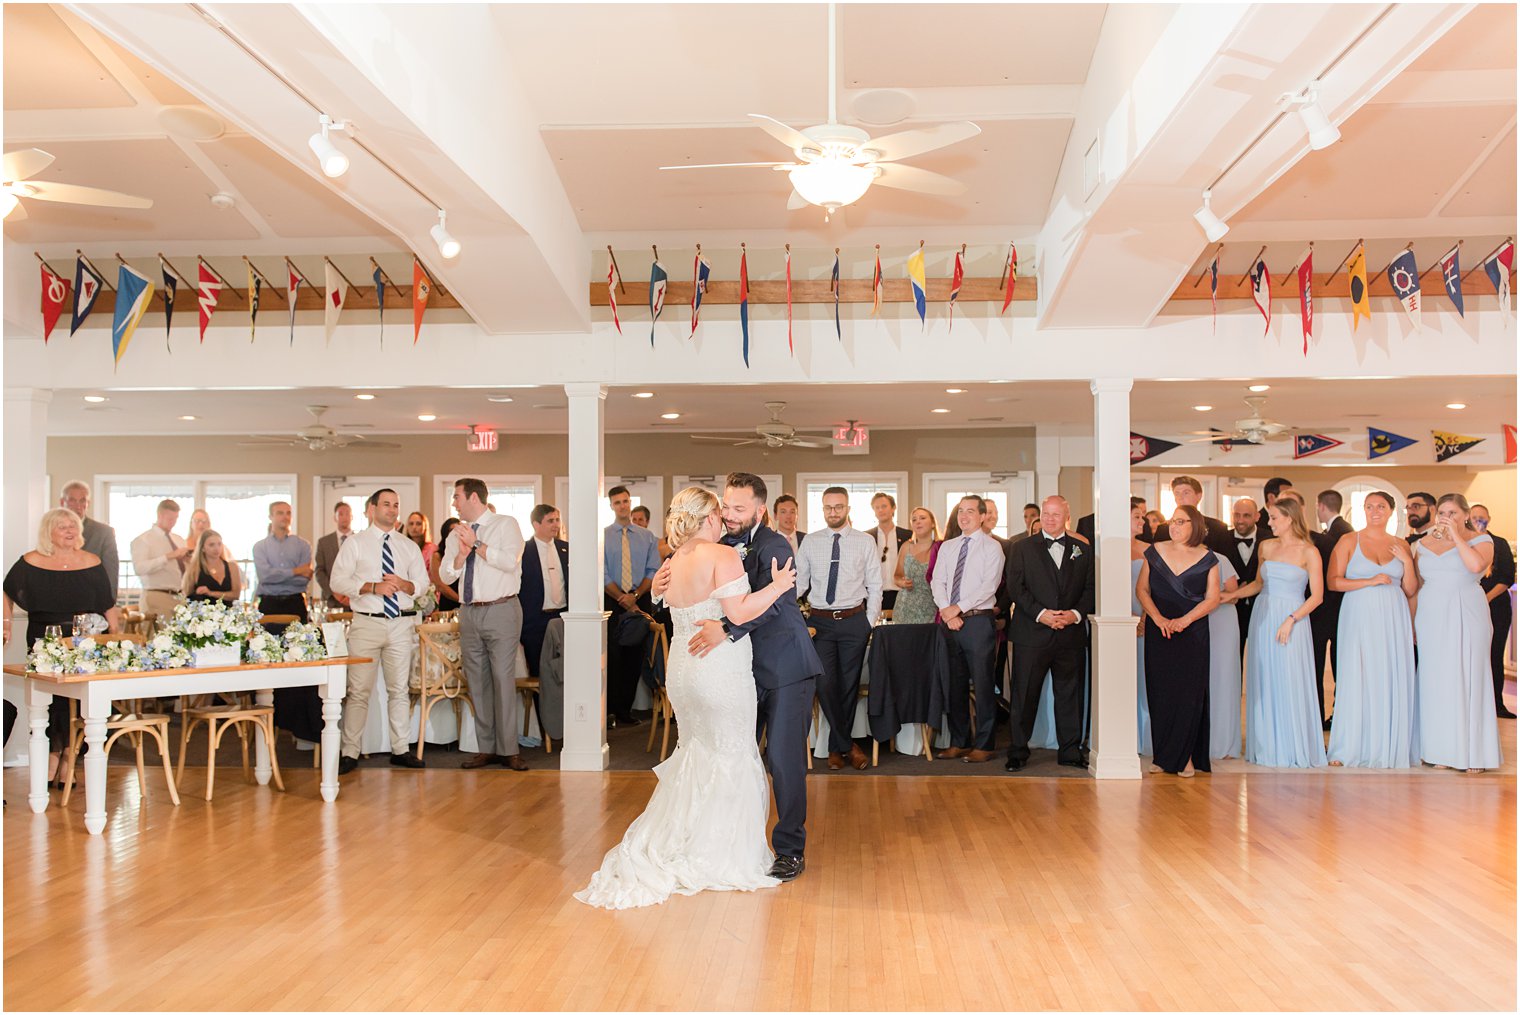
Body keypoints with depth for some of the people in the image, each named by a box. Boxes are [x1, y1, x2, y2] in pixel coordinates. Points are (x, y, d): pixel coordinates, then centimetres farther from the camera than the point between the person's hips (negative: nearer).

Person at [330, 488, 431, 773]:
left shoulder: (409, 546, 13)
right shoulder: (355, 543, 4)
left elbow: (423, 583, 11)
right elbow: (338, 581, -5)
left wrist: (403, 584, -11)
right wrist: (373, 587, -17)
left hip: (402, 624, 3)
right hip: (367, 623, -3)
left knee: (400, 689, 8)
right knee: (358, 691, -4)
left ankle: (401, 750, 15)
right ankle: (350, 753, 3)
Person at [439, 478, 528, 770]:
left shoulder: (506, 524, 0)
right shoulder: (456, 534, 15)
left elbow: (510, 561, -15)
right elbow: (445, 576, 10)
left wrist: (477, 544, -14)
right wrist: (461, 554, -8)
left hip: (501, 611, -5)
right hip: (469, 613, 6)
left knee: (503, 679, -8)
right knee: (477, 683, 6)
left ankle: (508, 750, -3)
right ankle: (486, 749, 13)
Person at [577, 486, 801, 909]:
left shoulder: (671, 564, 8)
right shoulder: (723, 556, -15)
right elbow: (740, 612, -21)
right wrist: (777, 587, -11)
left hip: (682, 669, 8)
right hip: (721, 672, -7)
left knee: (695, 754, 20)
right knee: (730, 757, 5)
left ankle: (664, 847, 24)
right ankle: (724, 858, 13)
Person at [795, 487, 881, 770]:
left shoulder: (866, 542, 3)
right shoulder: (810, 542, 6)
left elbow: (874, 586, 3)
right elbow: (799, 582, 5)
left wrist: (870, 622, -4)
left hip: (854, 620, 0)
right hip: (819, 621, 0)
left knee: (849, 685, 6)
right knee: (825, 683, -7)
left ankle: (836, 747, 23)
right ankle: (848, 745, 9)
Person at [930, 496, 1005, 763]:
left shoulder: (992, 547, -1)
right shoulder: (947, 547, 16)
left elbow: (988, 586, -11)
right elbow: (937, 582, 8)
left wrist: (958, 608, -14)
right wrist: (946, 611, -8)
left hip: (979, 621, -5)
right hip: (950, 621, 5)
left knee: (983, 684, -2)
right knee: (955, 683, 9)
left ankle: (983, 745, 6)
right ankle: (958, 742, 17)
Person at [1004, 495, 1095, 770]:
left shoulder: (1083, 551, 11)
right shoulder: (1022, 549, 5)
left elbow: (1091, 588, 7)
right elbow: (1015, 588, -3)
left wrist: (1076, 613, -10)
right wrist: (1041, 613, -15)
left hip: (1071, 633, 2)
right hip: (1032, 634, -2)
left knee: (1069, 694, 8)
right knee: (1024, 695, 2)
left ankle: (1070, 750, 20)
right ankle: (1018, 751, 11)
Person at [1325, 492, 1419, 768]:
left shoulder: (1401, 545, 11)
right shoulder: (1349, 541, 3)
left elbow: (1410, 591, 11)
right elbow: (1333, 581, -4)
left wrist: (1407, 562, -4)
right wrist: (1370, 581, -13)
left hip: (1393, 619, 3)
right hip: (1360, 618, -3)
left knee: (1393, 681, 2)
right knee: (1357, 680, -3)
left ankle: (1389, 746, 12)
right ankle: (1349, 749, 3)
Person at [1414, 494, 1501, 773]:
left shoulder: (1480, 539, 1)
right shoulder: (1424, 544, 11)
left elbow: (1476, 564, -21)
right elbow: (1414, 586, 13)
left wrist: (1456, 535, -14)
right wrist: (1411, 622, 8)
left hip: (1466, 618, -3)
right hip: (1431, 619, 3)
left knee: (1467, 676, -3)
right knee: (1435, 679, 3)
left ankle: (1472, 752, 6)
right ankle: (1442, 751, 10)